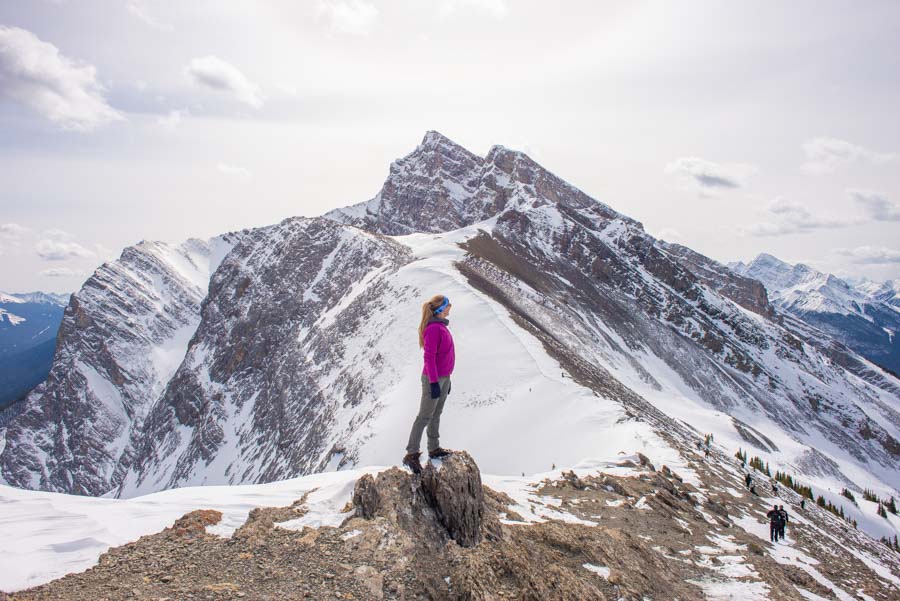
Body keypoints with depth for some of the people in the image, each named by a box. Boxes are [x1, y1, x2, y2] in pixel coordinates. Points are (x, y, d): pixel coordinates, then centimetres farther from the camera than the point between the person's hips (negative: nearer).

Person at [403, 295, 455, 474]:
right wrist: (434, 382, -20)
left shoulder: (441, 326, 10)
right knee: (425, 416, -6)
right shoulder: (433, 328, -18)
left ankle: (434, 449, 23)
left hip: (443, 378, 9)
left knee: (436, 414, 14)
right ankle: (411, 454, -2)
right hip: (434, 379, -9)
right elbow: (429, 357, -20)